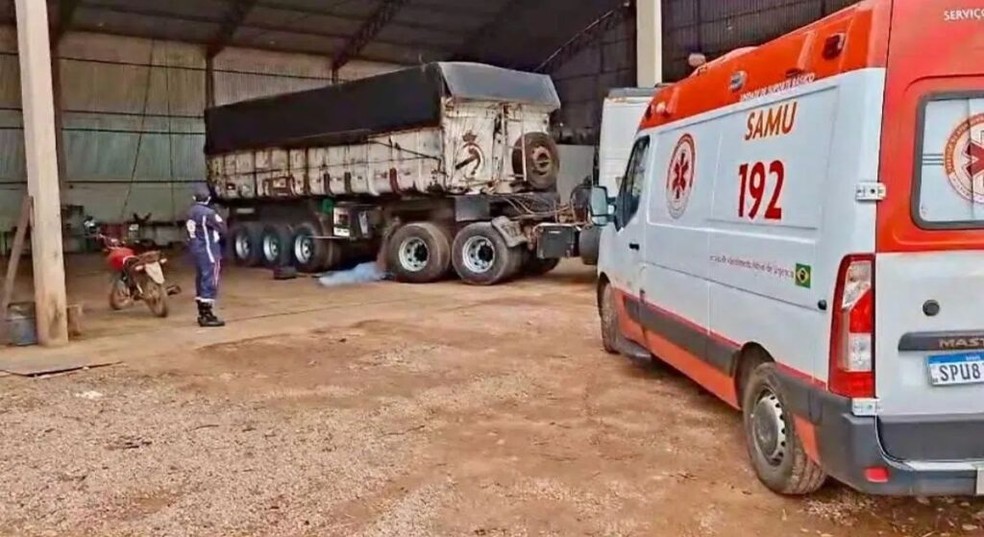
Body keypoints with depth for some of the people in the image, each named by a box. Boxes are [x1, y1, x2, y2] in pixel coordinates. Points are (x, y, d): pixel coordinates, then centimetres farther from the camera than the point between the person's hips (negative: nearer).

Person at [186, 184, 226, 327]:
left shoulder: (191, 212, 10)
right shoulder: (207, 212, -16)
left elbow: (192, 230, 10)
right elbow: (222, 228, -14)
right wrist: (219, 236, 7)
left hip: (196, 249, 9)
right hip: (208, 250, -9)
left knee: (201, 280, 15)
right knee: (210, 281, -7)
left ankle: (202, 314, 21)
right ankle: (207, 316, -8)